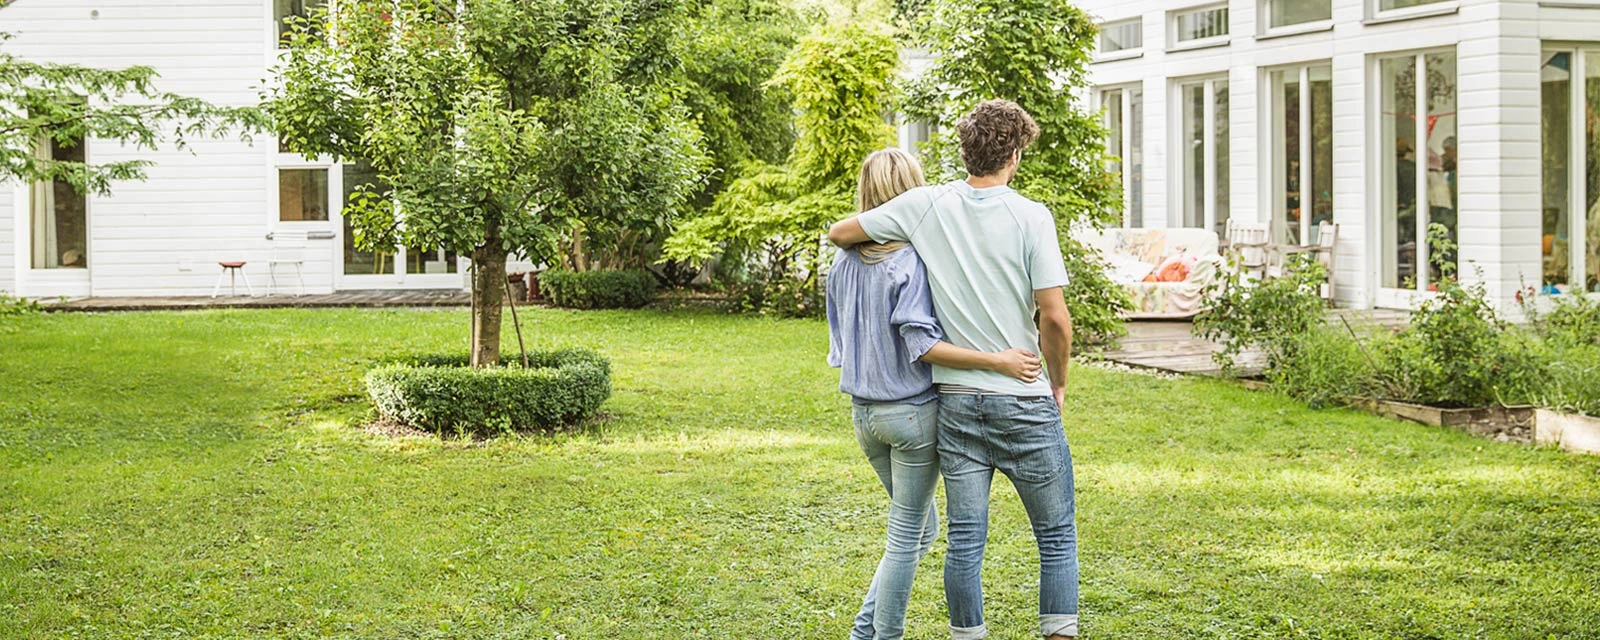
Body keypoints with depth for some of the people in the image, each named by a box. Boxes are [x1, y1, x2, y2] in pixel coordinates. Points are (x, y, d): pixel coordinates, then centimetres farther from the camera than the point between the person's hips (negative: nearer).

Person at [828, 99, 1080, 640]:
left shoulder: (925, 206, -2)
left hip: (957, 399, 3)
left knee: (965, 540, 9)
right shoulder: (1031, 217, -11)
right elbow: (1055, 318, -14)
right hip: (1024, 402, -3)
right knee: (1057, 537, 9)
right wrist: (1058, 382, 3)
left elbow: (838, 234, 6)